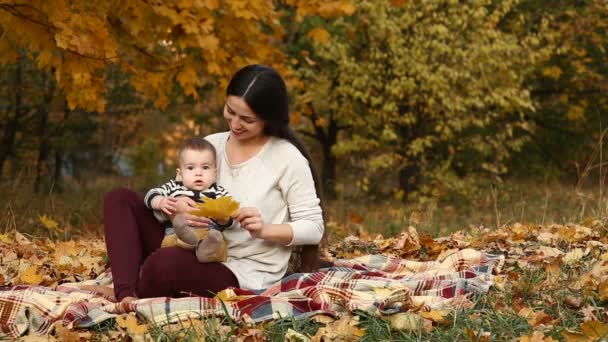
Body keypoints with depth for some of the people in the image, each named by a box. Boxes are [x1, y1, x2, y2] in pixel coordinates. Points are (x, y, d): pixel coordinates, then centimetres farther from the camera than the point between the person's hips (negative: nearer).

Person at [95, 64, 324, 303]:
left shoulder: (287, 158, -7)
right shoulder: (211, 145, 9)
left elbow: (314, 228, -5)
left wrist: (264, 230, -21)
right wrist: (179, 208, -17)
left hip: (244, 275, -7)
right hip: (199, 255, 7)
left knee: (163, 264, -37)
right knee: (120, 200, -2)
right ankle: (126, 297, -23)